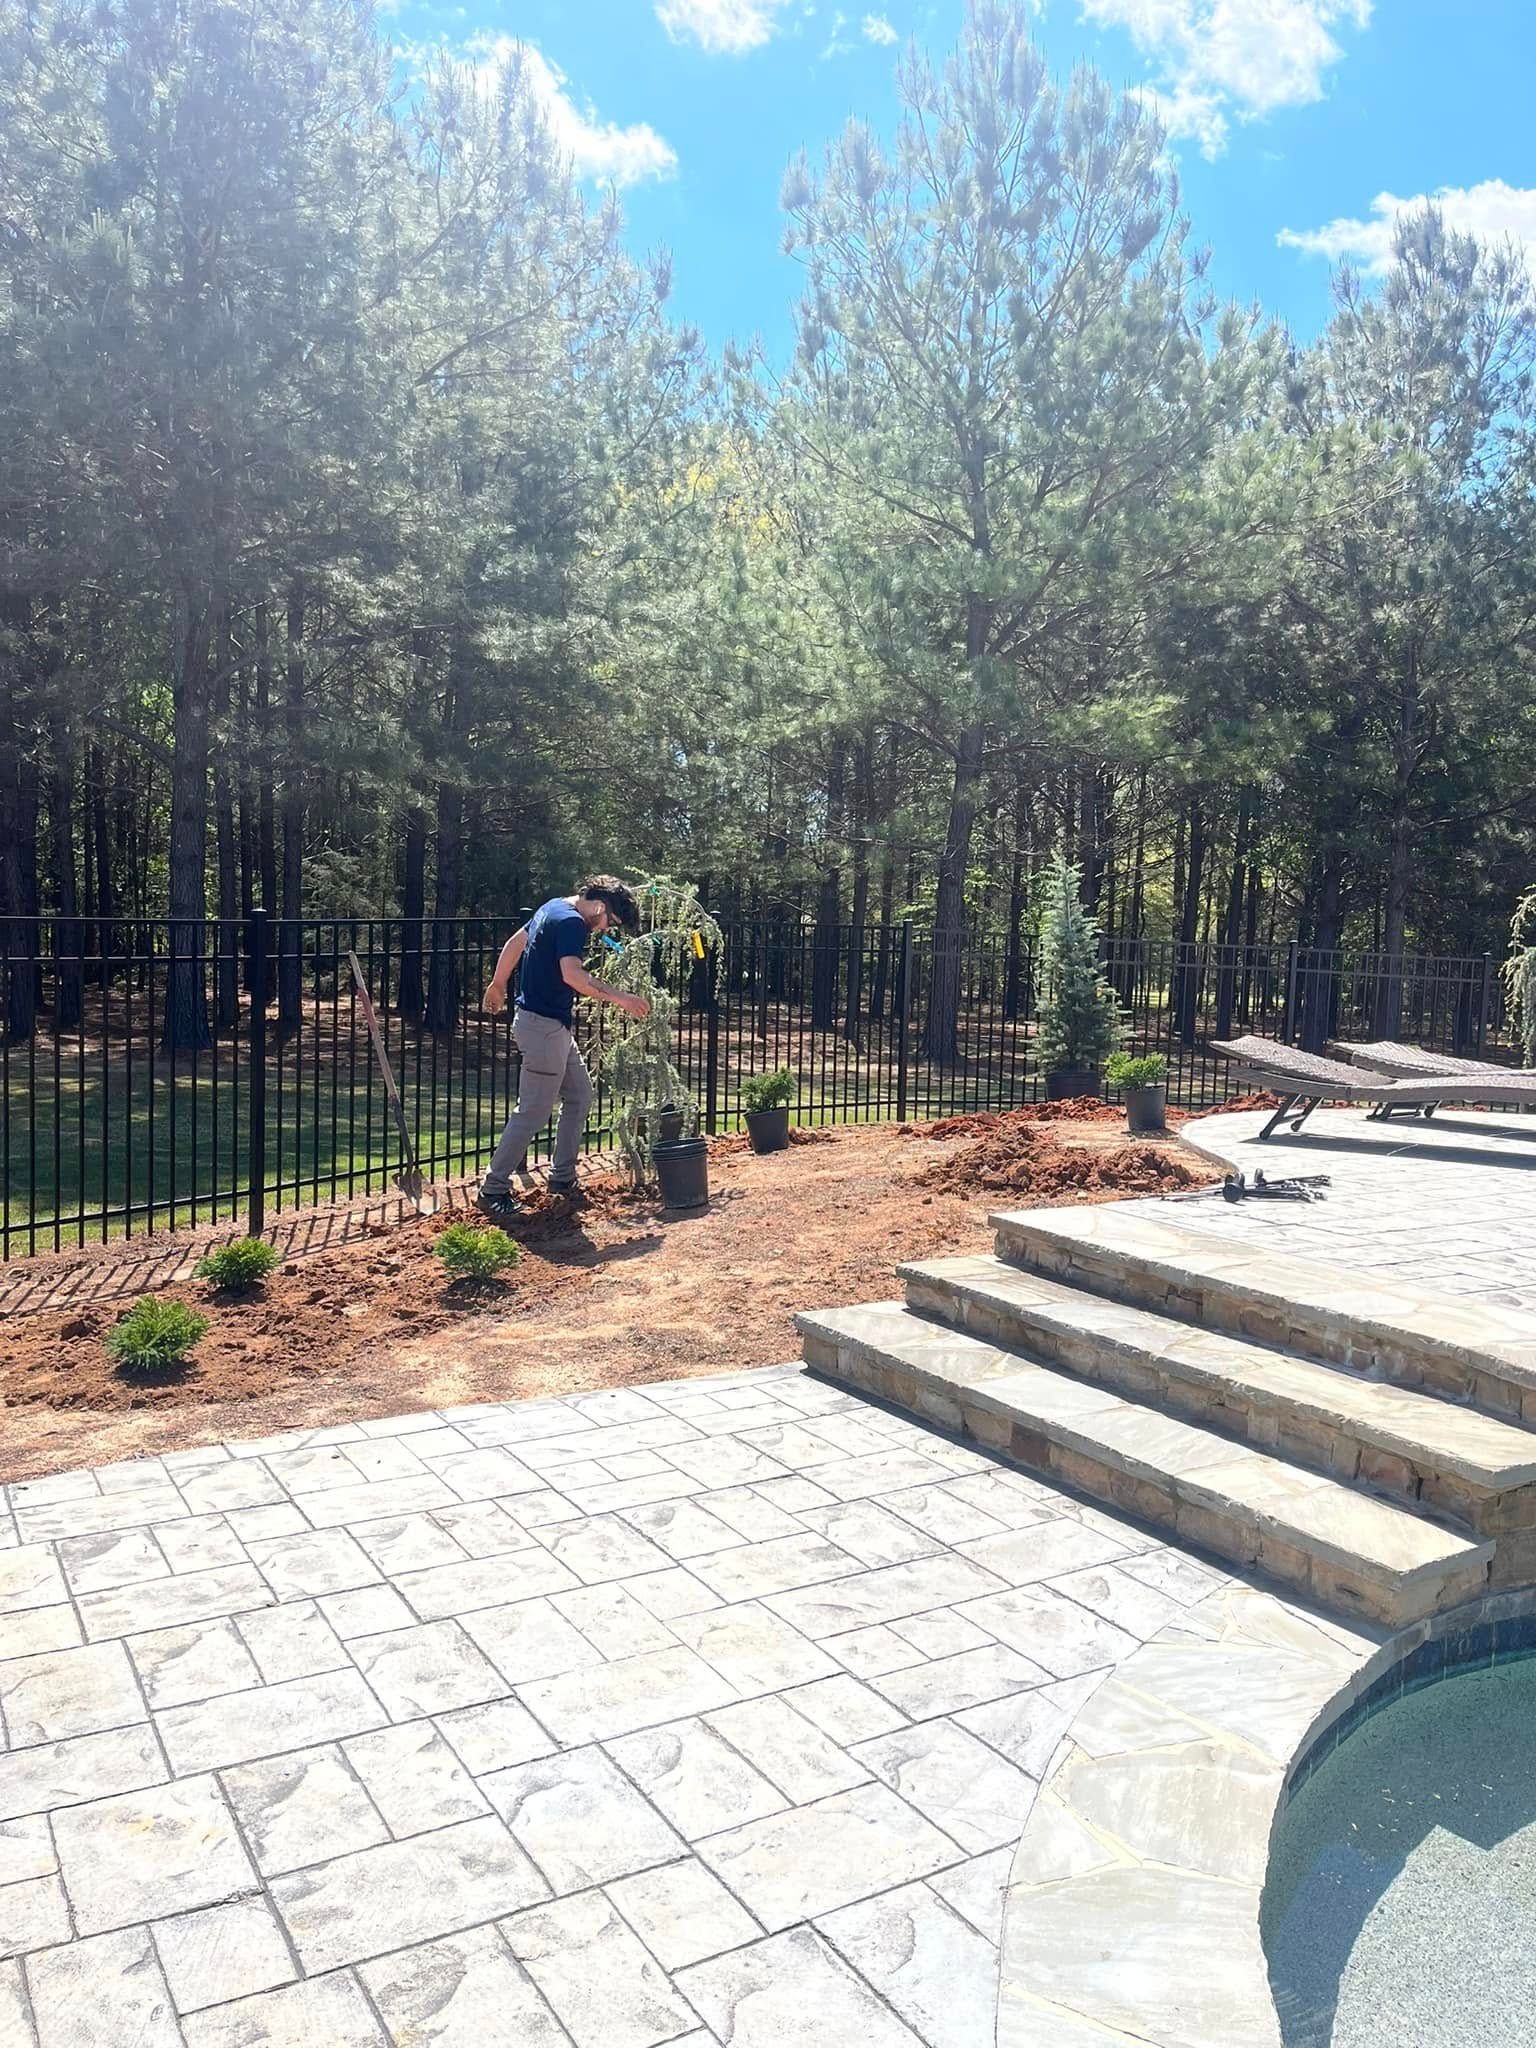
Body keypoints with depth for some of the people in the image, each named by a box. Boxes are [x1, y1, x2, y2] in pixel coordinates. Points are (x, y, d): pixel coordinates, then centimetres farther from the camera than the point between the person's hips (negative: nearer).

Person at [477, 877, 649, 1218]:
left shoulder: (553, 908, 13)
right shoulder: (573, 922, -18)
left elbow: (515, 942, 23)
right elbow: (572, 974, -32)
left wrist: (498, 983, 35)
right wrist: (619, 997, -29)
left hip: (553, 1026, 11)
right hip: (544, 1026, -11)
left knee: (579, 1096, 16)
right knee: (534, 1112, -6)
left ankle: (562, 1176, 23)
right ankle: (493, 1190, 0)